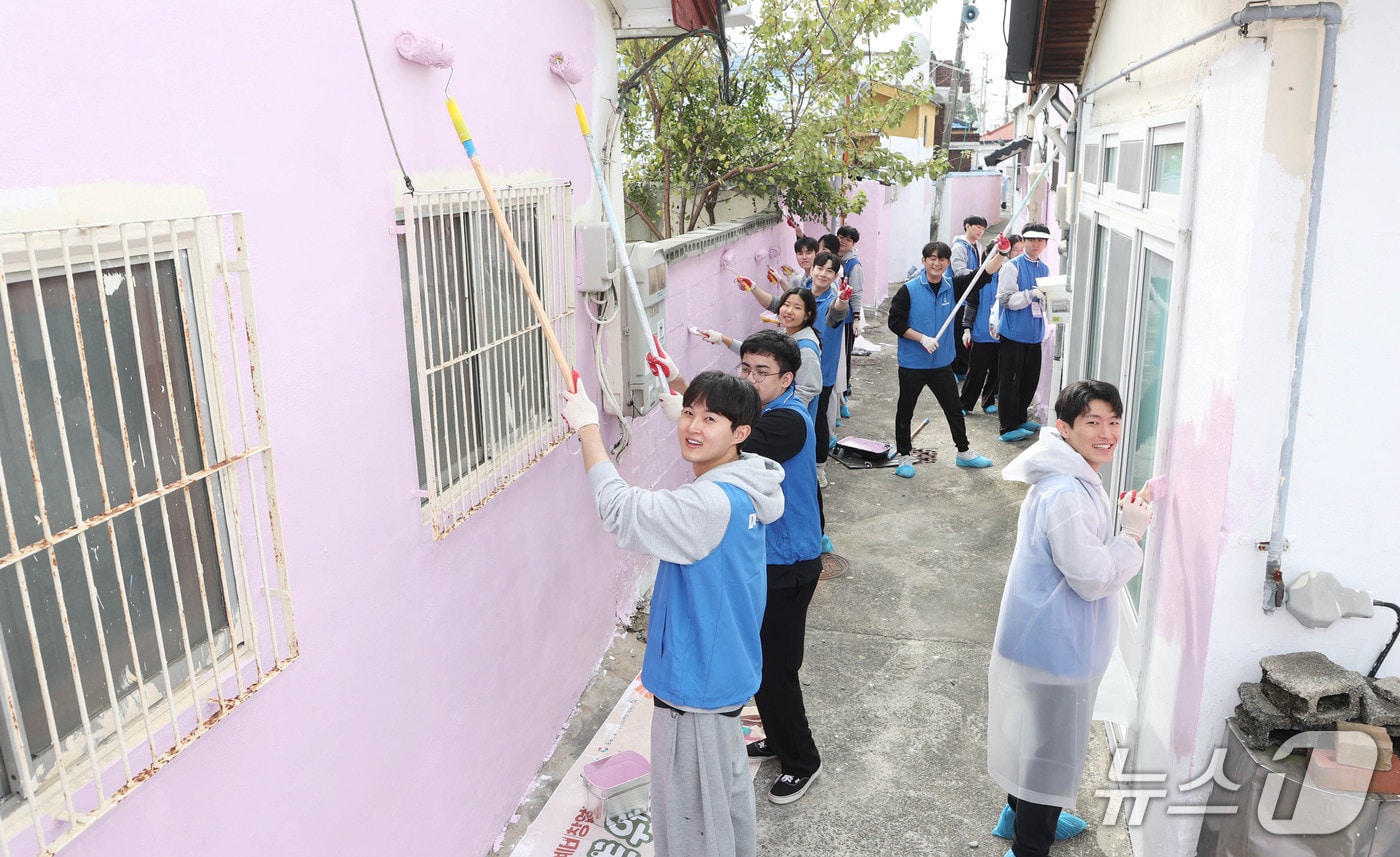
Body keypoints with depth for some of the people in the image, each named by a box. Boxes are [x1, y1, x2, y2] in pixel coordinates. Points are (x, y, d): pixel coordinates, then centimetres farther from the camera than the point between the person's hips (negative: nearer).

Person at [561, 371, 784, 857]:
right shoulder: (739, 490, 1)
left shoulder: (716, 504, -31)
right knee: (728, 784, 30)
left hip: (696, 684, -10)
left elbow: (621, 510, -33)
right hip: (722, 671, 10)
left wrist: (587, 427, -25)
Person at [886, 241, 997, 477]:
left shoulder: (952, 287, 1)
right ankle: (904, 457, 22)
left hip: (942, 362, 4)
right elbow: (895, 322, -12)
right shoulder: (909, 289, -11)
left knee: (954, 408, 15)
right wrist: (922, 338, -20)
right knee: (905, 410, 7)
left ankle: (964, 452, 31)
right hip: (912, 363, -4)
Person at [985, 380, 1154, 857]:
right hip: (1055, 649, -10)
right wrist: (1131, 534, -16)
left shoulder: (1074, 481, 5)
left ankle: (1021, 814, 47)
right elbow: (1094, 579, -25)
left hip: (1044, 637, 10)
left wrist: (1121, 520, 6)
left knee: (1034, 736, 27)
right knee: (1051, 747, 7)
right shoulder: (1066, 495, -29)